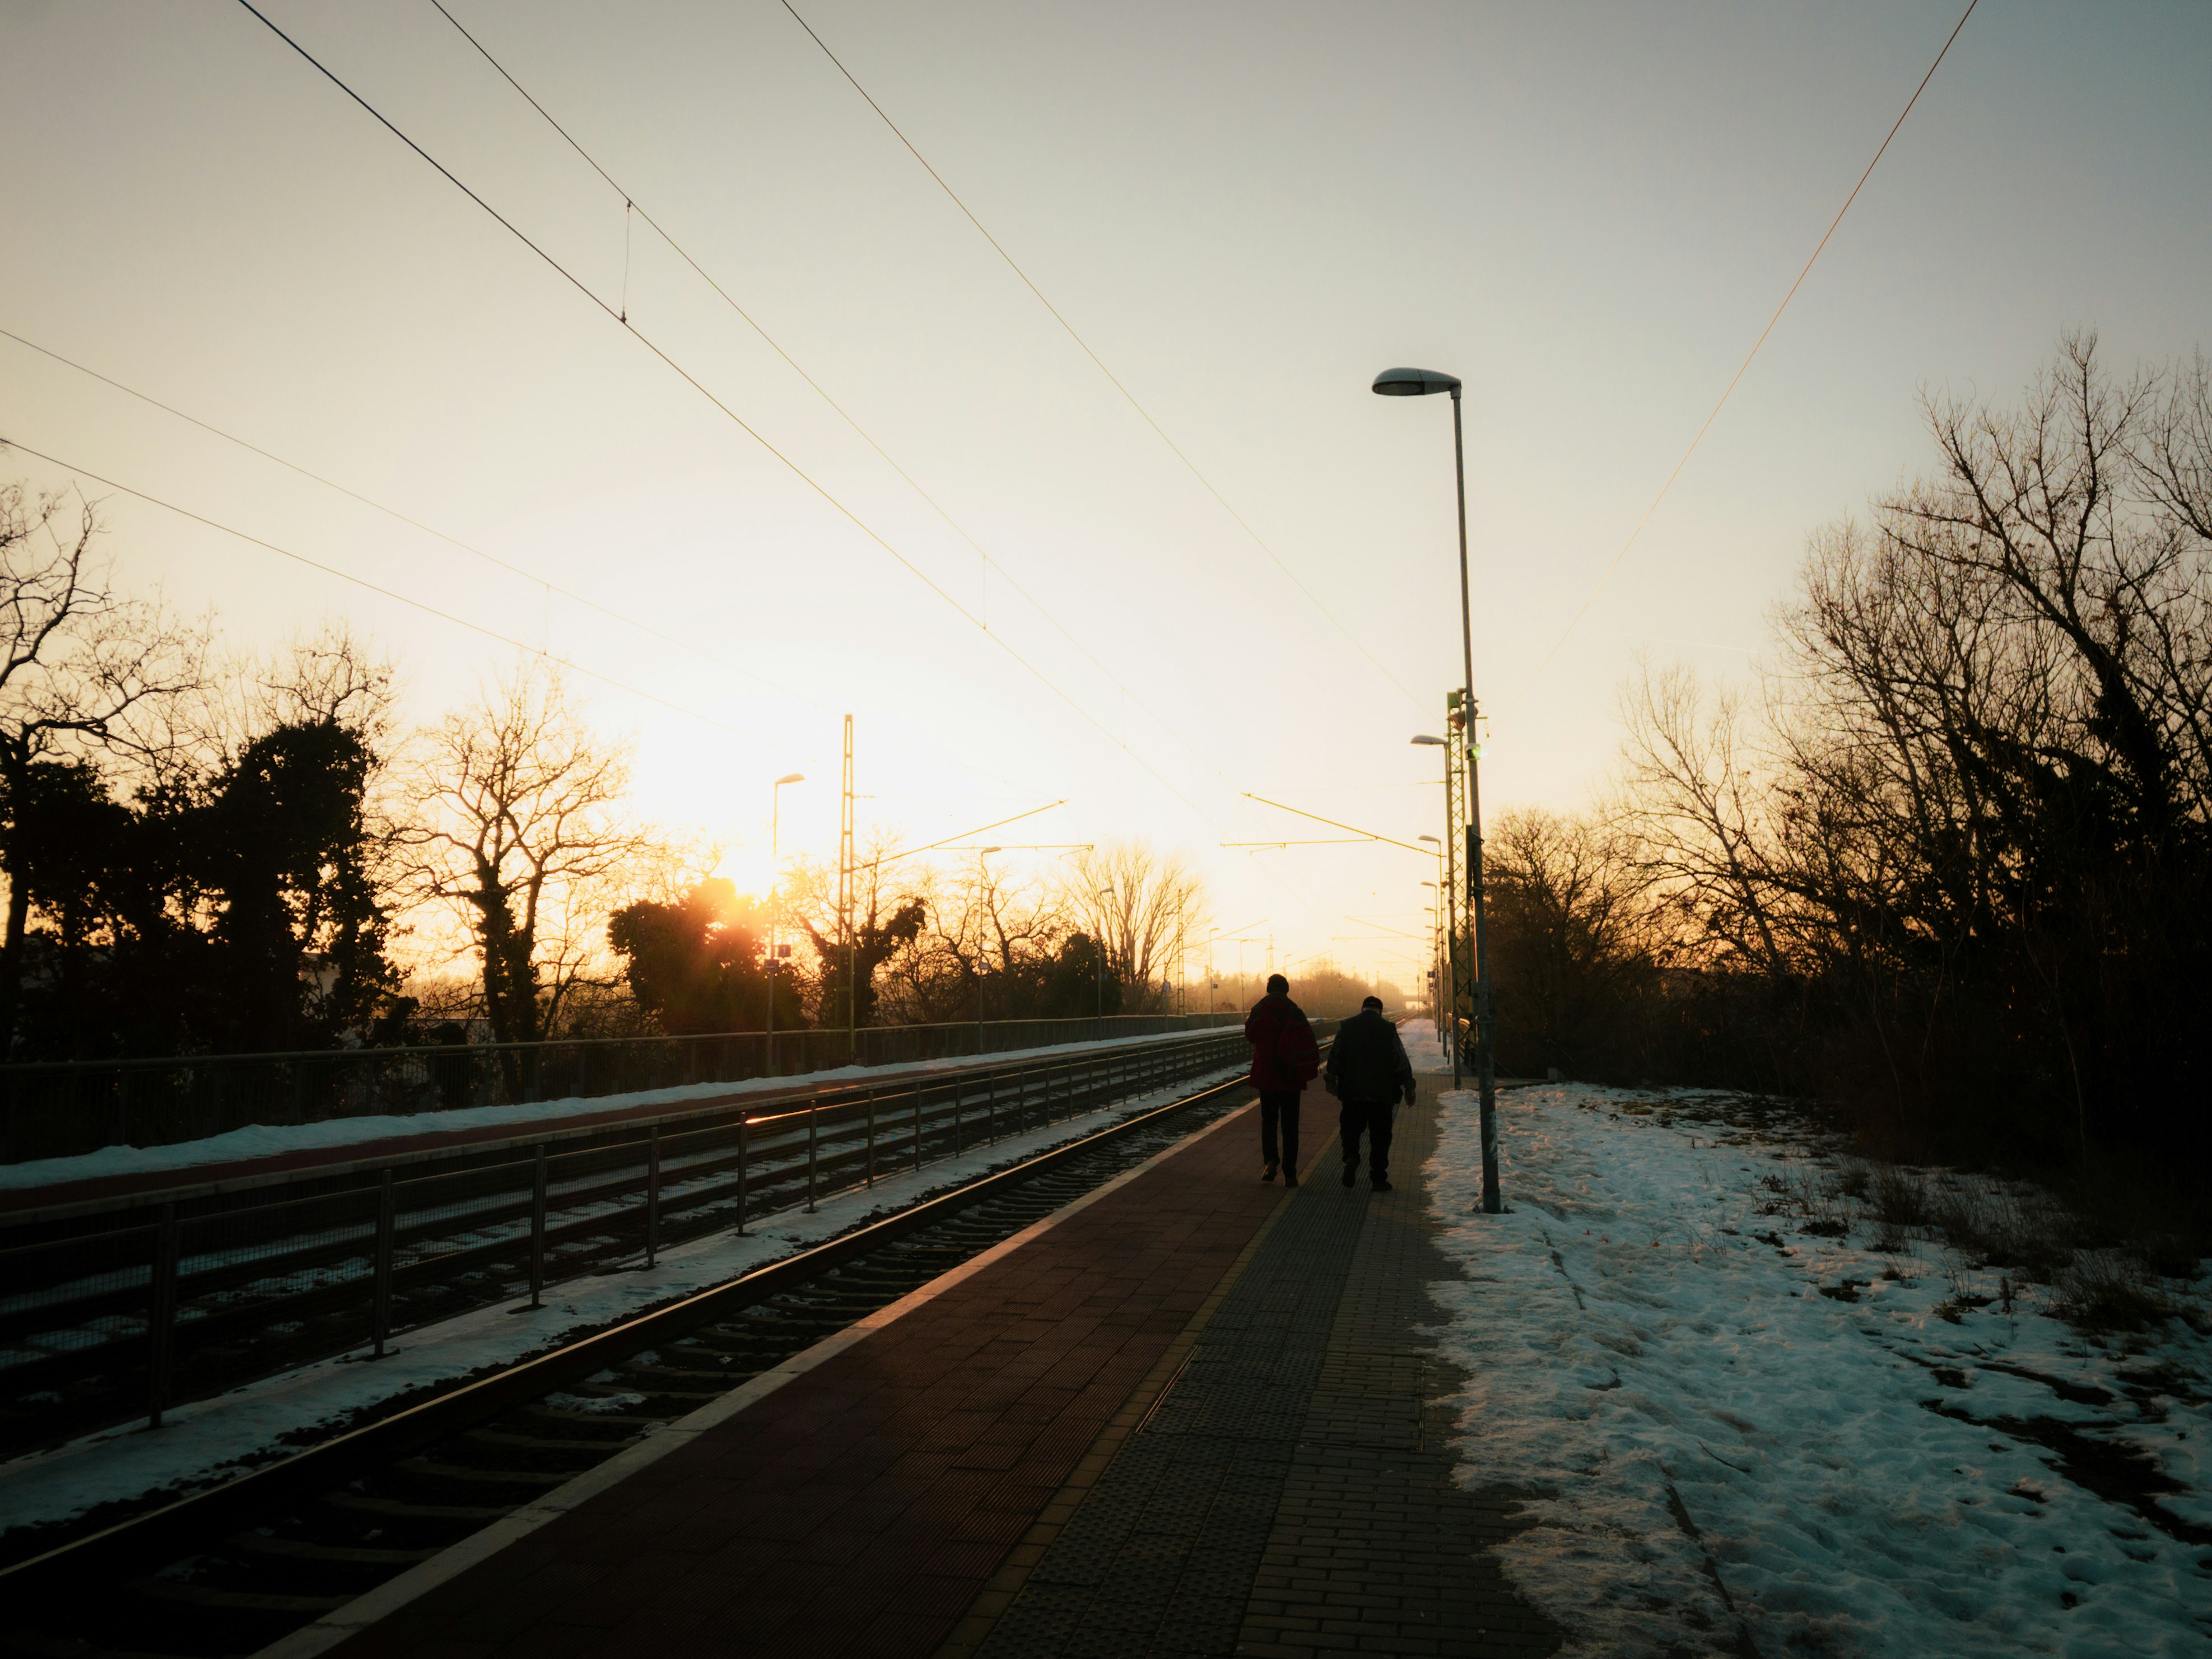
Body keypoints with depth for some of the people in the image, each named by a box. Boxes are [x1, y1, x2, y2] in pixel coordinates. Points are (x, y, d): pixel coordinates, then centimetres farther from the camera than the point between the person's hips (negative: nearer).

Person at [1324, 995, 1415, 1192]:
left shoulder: (1346, 1027, 3)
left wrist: (1331, 1081, 12)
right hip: (1382, 1094, -1)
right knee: (1380, 1137, 8)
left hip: (1352, 1093, 1)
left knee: (1351, 1129, 14)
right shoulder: (1389, 1029, -1)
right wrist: (1409, 1089, 3)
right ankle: (1378, 1179, 8)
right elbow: (1402, 1063, -2)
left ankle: (1351, 1157, -14)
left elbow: (1335, 1056, 3)